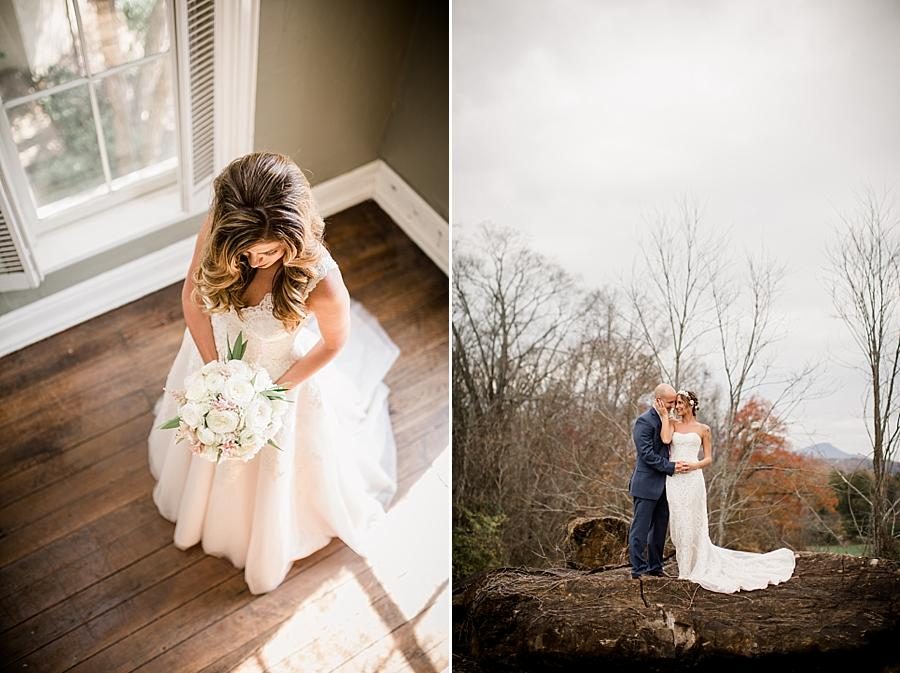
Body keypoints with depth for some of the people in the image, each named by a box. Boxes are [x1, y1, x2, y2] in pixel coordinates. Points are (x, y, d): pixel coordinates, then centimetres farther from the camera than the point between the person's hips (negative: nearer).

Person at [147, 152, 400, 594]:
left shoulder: (320, 281, -41)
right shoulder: (216, 233, -31)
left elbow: (335, 342, -19)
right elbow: (192, 297, -12)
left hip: (285, 375, -3)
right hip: (218, 357, 4)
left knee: (274, 468, 25)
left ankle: (270, 547, 60)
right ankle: (203, 505, 69)